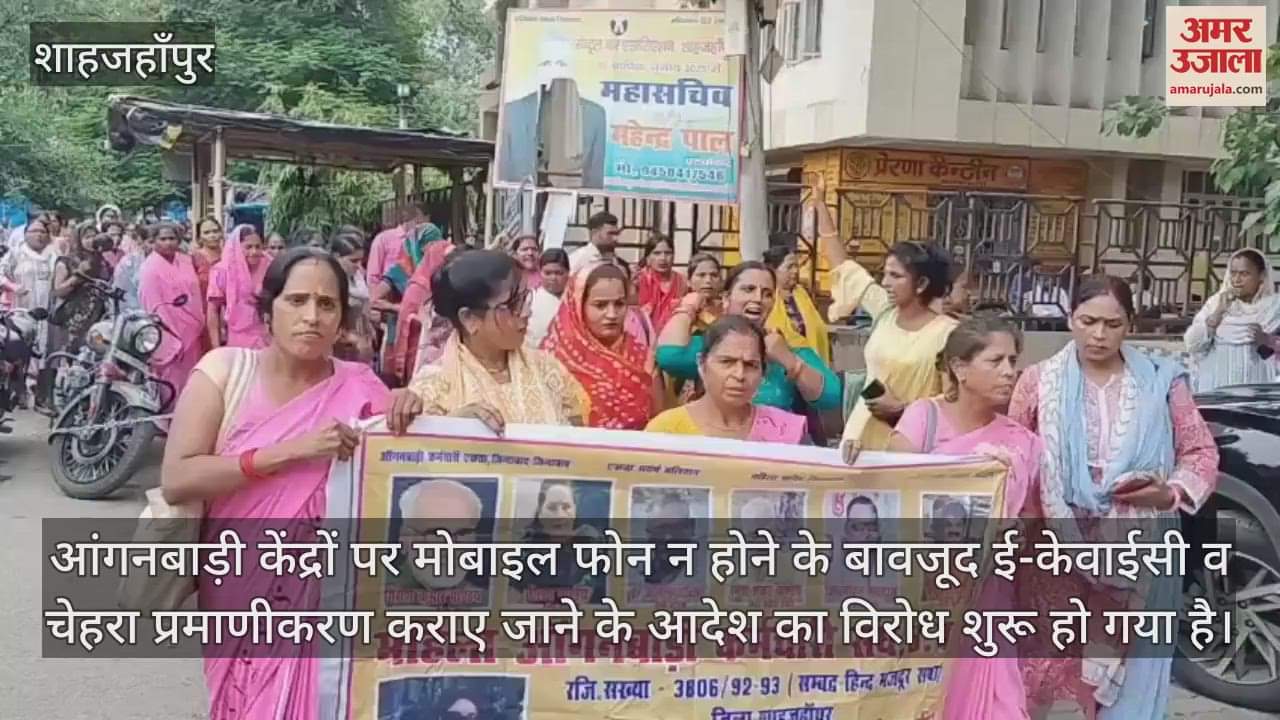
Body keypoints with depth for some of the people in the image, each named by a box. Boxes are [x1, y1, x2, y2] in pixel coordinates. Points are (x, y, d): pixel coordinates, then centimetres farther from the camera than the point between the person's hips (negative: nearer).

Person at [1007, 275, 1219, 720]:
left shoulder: (1162, 381, 4)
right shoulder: (1039, 380, 3)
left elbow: (1201, 452, 8)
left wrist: (1171, 493, -10)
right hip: (1055, 552, 0)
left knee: (1128, 674, 5)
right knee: (1041, 666, 3)